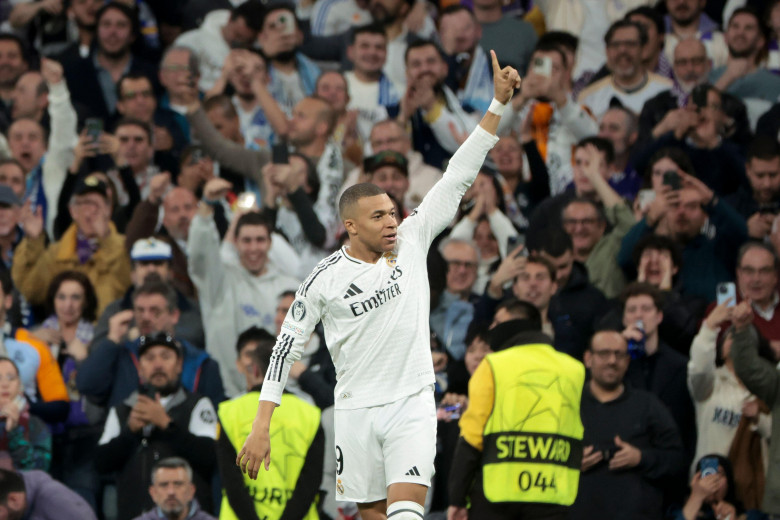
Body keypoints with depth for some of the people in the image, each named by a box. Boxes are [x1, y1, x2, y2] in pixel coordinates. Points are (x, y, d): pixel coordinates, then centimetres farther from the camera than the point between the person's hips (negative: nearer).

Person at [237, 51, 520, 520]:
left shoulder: (412, 243, 0)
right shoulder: (326, 278, -5)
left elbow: (459, 177, 0)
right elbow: (287, 347, 1)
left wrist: (499, 103, -5)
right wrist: (261, 426, -3)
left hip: (413, 406, 0)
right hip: (356, 409, 0)